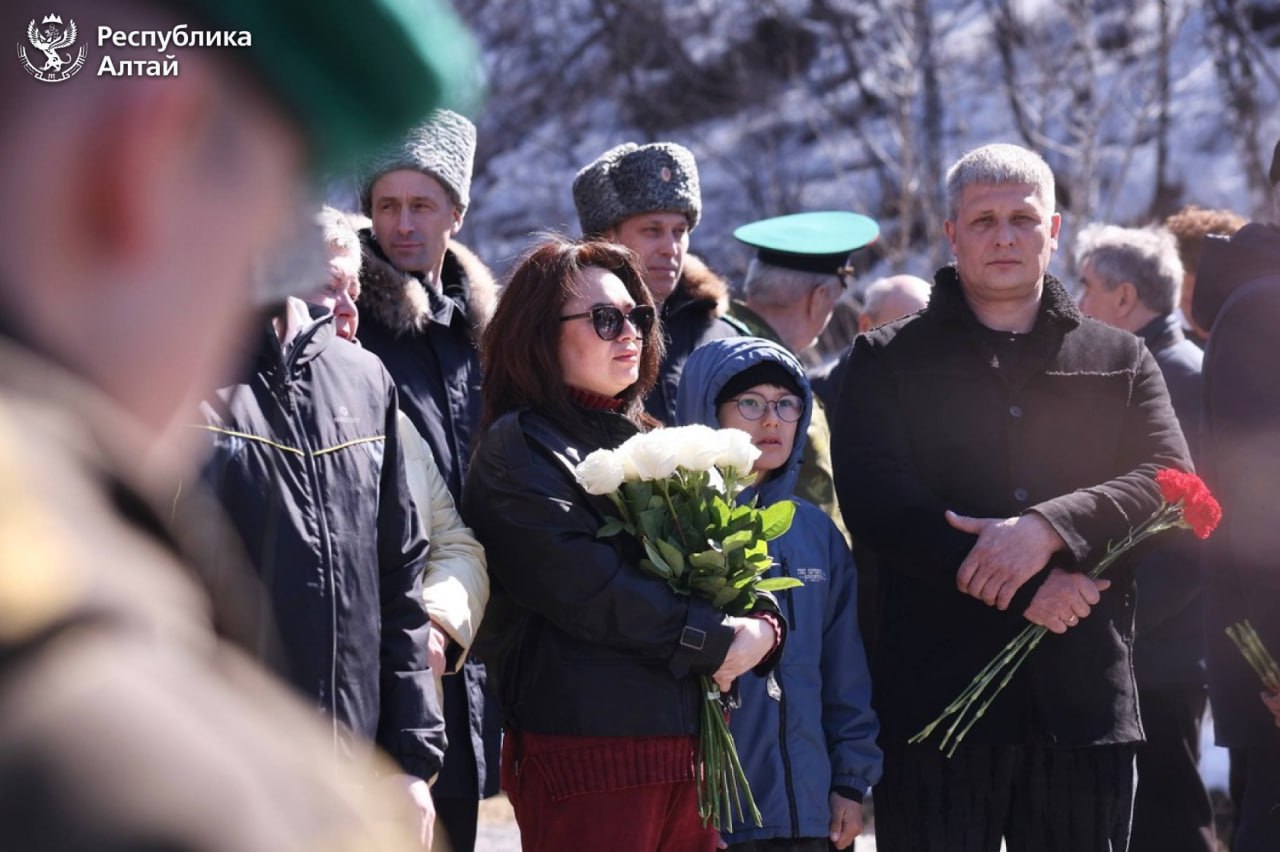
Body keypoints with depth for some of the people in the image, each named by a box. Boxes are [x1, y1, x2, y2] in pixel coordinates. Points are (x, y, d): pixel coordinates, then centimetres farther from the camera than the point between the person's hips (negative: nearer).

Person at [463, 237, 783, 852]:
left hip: (688, 749, 7)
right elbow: (589, 591, -14)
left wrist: (762, 629, -3)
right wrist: (719, 639, -9)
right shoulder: (519, 448, -3)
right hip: (586, 755, -7)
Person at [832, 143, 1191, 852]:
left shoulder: (1121, 362, 15)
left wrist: (1049, 529, -18)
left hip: (1085, 705, 2)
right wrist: (1030, 586, -14)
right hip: (934, 696, -2)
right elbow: (876, 501, -6)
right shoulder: (886, 362, 9)